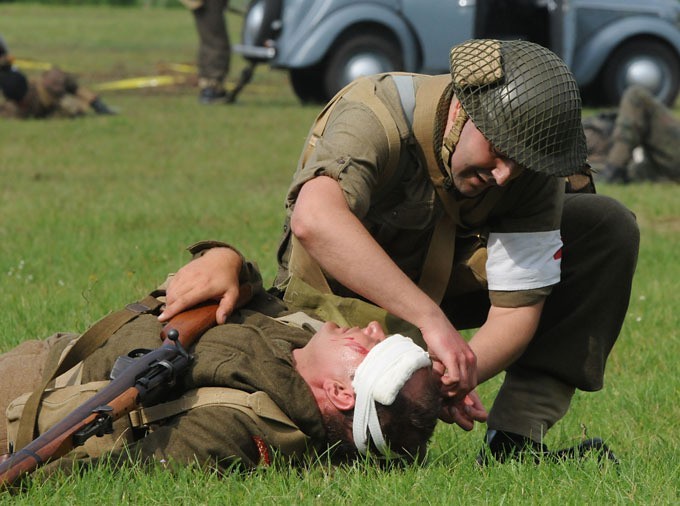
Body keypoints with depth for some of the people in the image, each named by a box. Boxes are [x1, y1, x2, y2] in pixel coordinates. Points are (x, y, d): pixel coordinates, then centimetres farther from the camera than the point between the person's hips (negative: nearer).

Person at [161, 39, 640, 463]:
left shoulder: (530, 167, -24)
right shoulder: (377, 115, -37)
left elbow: (517, 307, -23)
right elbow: (314, 219, -58)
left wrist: (462, 372, -44)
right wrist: (431, 320, -61)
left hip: (452, 277, 4)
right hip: (343, 290, -3)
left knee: (608, 228, -16)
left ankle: (516, 436, -15)